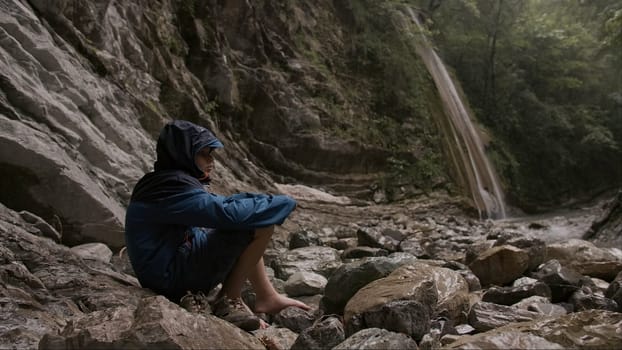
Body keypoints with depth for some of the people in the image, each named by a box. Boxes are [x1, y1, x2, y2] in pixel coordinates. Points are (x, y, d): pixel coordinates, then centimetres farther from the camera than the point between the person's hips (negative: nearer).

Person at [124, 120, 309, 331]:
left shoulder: (161, 183, 12)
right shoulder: (173, 186, -21)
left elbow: (215, 203, 16)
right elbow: (227, 213, -29)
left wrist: (265, 202, 3)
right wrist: (279, 204, -14)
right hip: (173, 274, -11)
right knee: (262, 225, -18)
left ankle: (267, 297, 17)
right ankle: (229, 300, -5)